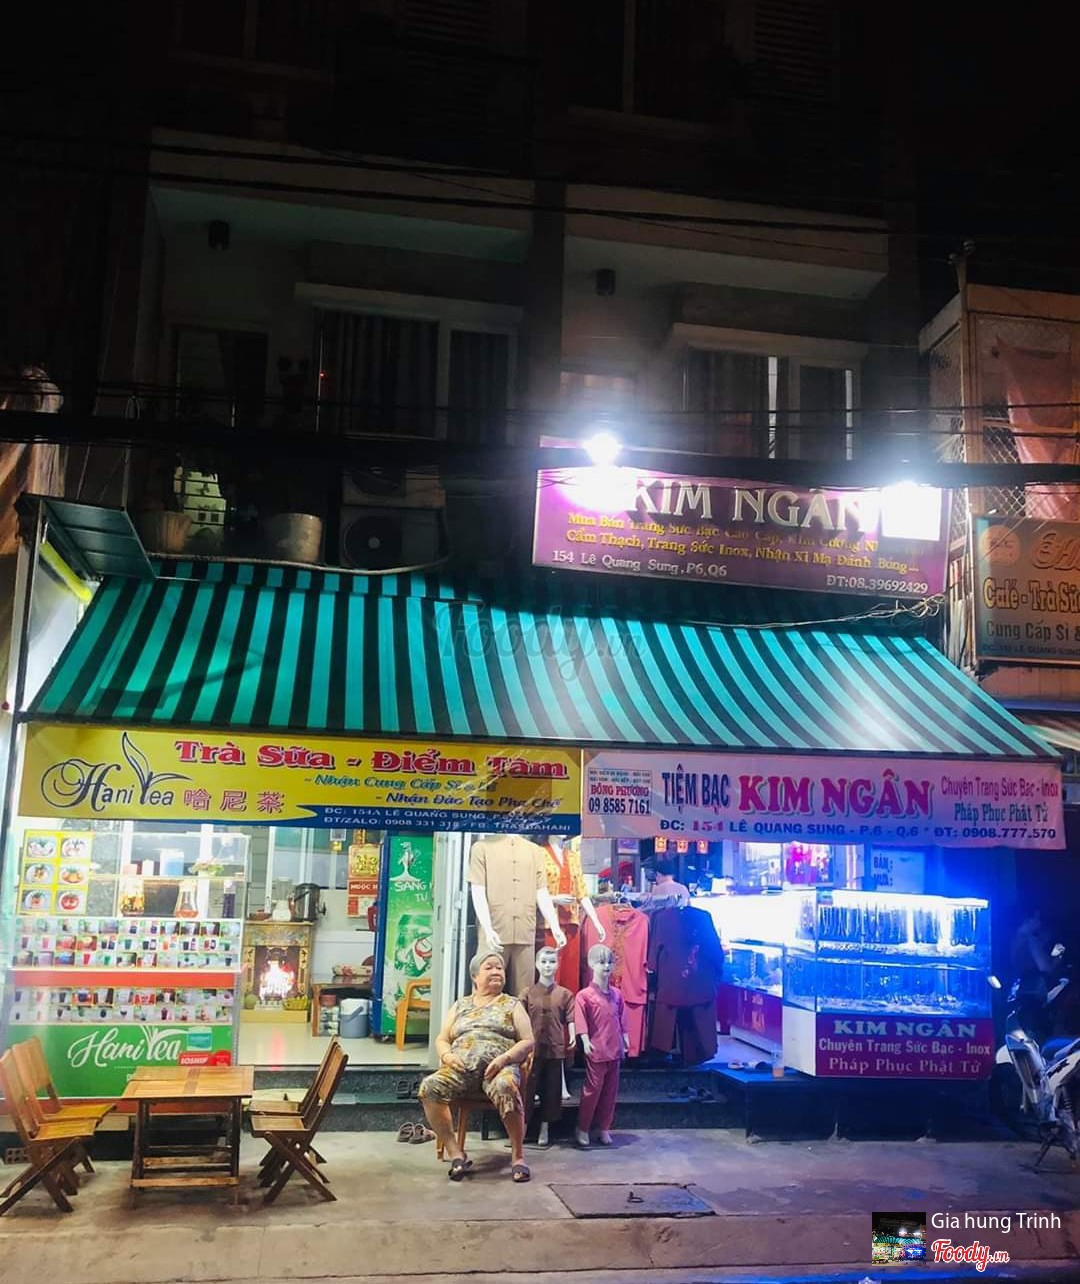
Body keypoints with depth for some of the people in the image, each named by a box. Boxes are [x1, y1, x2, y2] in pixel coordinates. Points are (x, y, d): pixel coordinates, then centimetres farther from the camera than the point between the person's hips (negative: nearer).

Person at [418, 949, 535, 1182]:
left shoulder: (512, 1004, 17)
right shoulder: (460, 1005, 24)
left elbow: (528, 1041, 7)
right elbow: (441, 1040, 21)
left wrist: (504, 1058, -11)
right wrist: (447, 1055, -3)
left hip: (499, 1067, -3)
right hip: (461, 1067, 3)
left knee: (506, 1087, -40)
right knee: (429, 1087, -29)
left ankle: (518, 1156, -25)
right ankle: (456, 1153, -22)